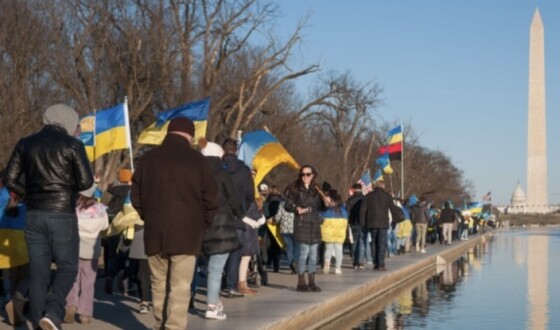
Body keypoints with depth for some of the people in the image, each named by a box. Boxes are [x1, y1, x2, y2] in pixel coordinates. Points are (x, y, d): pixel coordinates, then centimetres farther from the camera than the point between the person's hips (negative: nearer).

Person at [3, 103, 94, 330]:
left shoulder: (25, 144, 8)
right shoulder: (72, 144, -4)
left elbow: (9, 180, 5)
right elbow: (86, 182, -9)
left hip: (34, 214, 4)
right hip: (62, 214, -4)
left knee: (38, 273, 8)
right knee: (67, 267, 7)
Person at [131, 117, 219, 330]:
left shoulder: (148, 158, 6)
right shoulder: (198, 161, -3)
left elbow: (136, 196, 10)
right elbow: (210, 200, -3)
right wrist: (201, 226, 11)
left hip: (154, 232, 3)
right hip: (186, 233, -3)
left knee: (159, 284, 15)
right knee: (180, 288, -3)